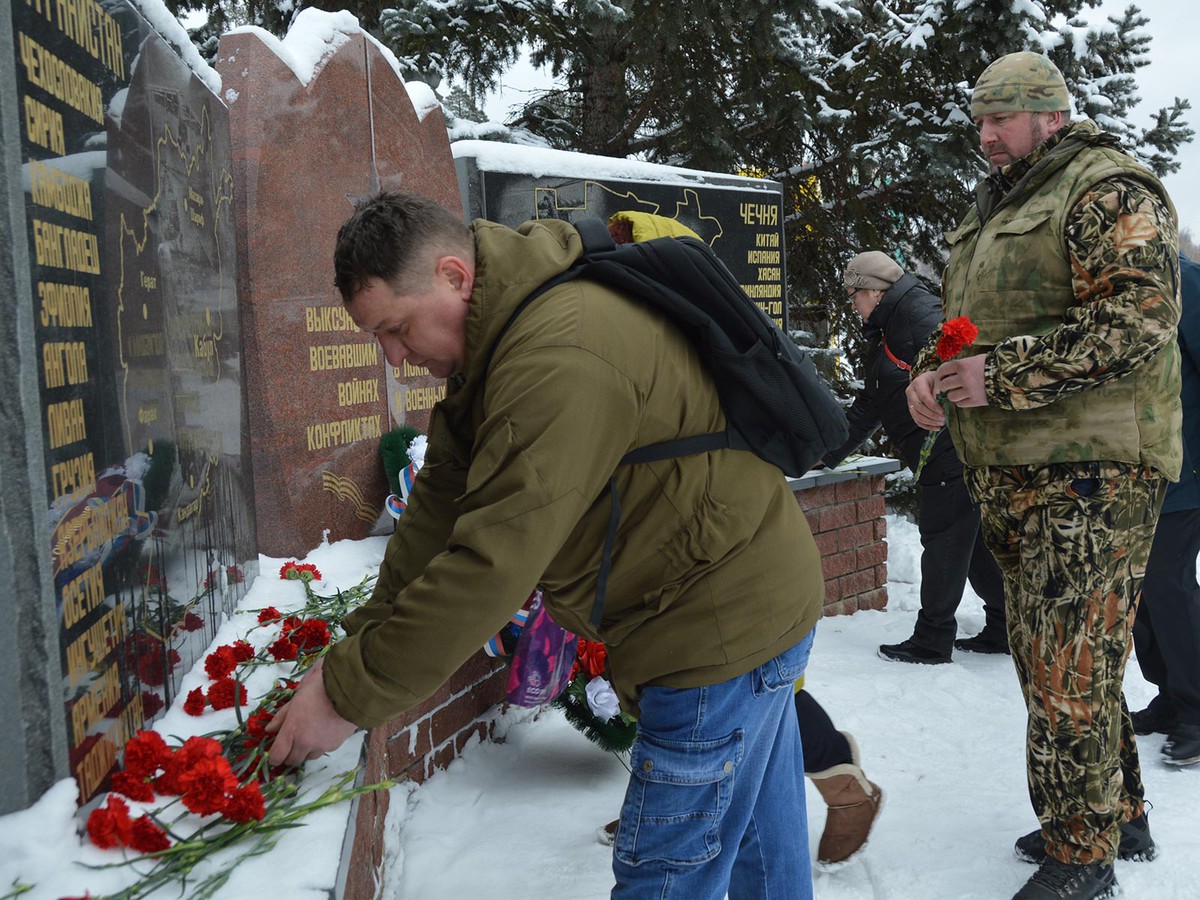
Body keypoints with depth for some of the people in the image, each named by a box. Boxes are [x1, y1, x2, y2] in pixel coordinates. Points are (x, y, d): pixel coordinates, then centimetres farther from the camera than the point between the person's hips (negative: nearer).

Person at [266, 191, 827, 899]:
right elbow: (441, 508, 5)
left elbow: (491, 563, -32)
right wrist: (362, 642, -1)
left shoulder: (561, 360, -31)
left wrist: (350, 693, -24)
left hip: (727, 622, -10)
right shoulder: (496, 345, 5)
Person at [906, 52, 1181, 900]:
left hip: (1089, 467, -9)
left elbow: (1137, 319, -20)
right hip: (1010, 470, 9)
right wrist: (932, 372, 4)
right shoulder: (996, 208, 20)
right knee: (1045, 654, 16)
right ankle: (1119, 819, 31)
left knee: (1070, 667, -6)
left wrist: (1003, 375, -21)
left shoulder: (1107, 191, -8)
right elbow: (961, 319, 26)